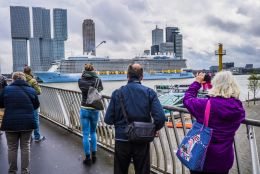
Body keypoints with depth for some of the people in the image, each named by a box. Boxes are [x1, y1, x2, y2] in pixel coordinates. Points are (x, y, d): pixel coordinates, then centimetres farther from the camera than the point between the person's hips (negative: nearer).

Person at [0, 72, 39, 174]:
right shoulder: (31, 90, 0)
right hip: (27, 123, 1)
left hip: (11, 123, -1)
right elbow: (36, 106, 10)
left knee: (12, 148, 12)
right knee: (25, 147, 11)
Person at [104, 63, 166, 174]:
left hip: (122, 140, 1)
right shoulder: (149, 92, -7)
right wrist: (153, 129, 5)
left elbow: (108, 120, -5)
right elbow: (160, 118, -15)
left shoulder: (117, 93, -6)